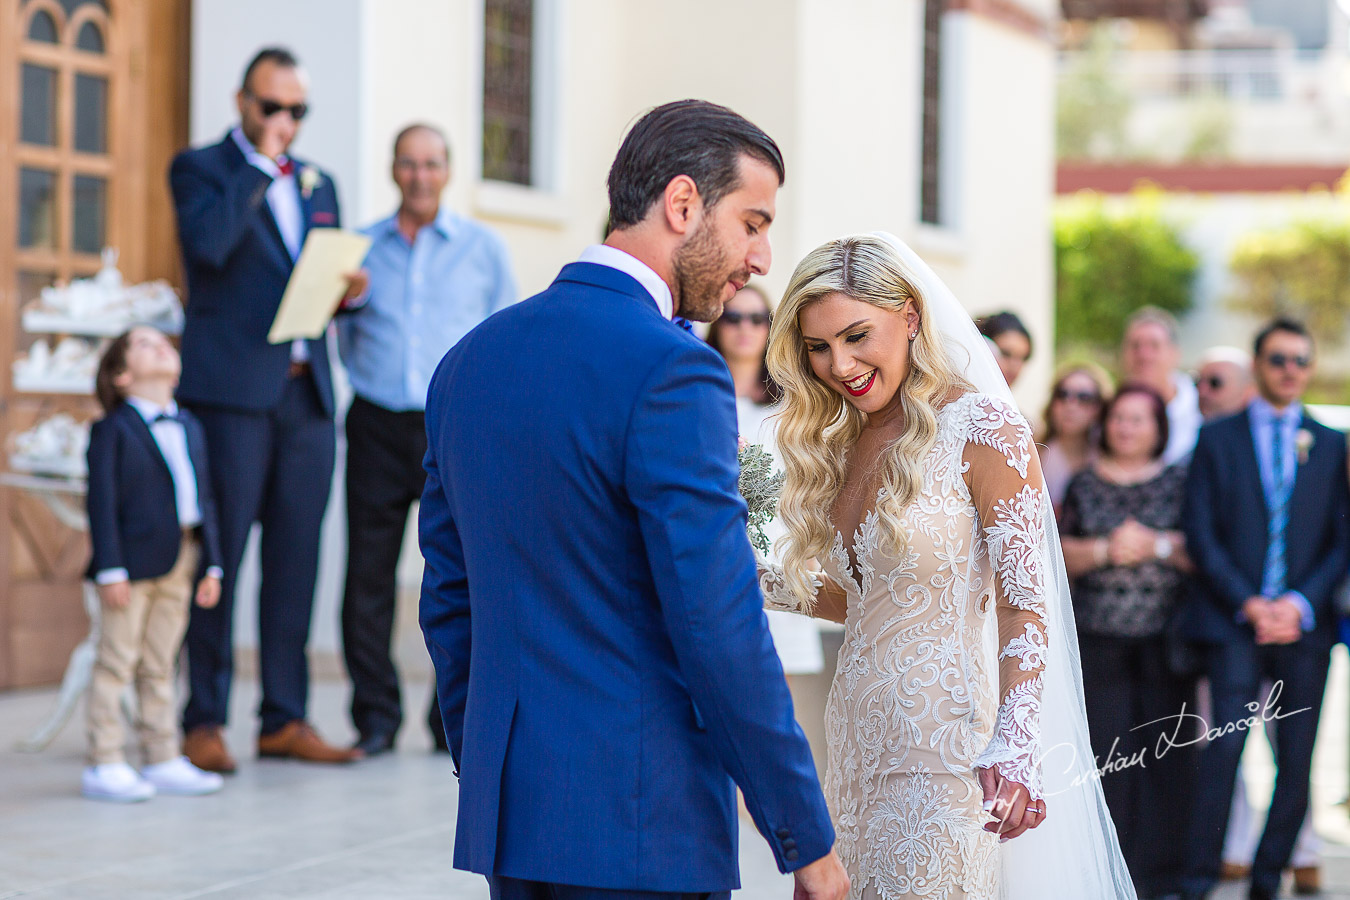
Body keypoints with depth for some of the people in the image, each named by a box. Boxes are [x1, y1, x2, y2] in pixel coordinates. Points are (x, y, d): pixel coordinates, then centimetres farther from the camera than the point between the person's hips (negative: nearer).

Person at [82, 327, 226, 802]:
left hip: (180, 564, 7)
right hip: (134, 562, -6)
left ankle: (163, 761, 18)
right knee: (116, 662, -2)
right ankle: (105, 765, 1)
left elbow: (204, 499, 17)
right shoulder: (112, 430, -6)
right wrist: (110, 568, -17)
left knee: (159, 666, 13)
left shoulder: (190, 428, 15)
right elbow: (102, 501, -11)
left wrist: (210, 563, 11)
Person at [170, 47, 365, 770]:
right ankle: (204, 721, 0)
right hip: (232, 391, -5)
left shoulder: (317, 183, 20)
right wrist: (259, 166, -11)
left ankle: (284, 718, 11)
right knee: (218, 555, -5)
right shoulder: (200, 168, 2)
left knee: (295, 558, 5)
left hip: (307, 392, 6)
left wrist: (347, 289, 0)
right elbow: (208, 243, -18)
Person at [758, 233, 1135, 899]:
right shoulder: (844, 444, 13)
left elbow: (1023, 604, -14)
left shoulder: (980, 427, -10)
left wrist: (1013, 745, -27)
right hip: (857, 738, 7)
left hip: (943, 745, -7)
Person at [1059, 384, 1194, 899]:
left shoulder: (1179, 482, 7)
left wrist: (1158, 545, -13)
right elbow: (1063, 553, 6)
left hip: (1164, 639, -1)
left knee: (1163, 749, -3)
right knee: (1107, 747, -4)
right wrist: (1105, 550, -10)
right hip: (1100, 639, 1)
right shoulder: (1085, 484, 11)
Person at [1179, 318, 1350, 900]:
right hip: (1234, 619, -2)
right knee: (1226, 744, -14)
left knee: (1296, 760, 1)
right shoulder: (1217, 438, 8)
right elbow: (1201, 534, 2)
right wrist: (1248, 604, -9)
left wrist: (1299, 604, -7)